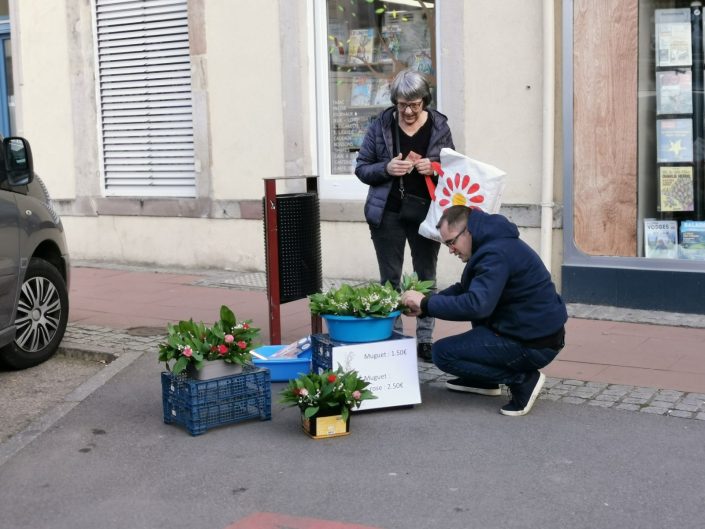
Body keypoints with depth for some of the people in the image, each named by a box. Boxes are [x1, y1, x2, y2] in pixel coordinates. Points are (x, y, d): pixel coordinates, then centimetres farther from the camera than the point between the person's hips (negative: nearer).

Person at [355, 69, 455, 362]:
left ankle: (425, 339, 16)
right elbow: (362, 168, 2)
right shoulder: (380, 125, -2)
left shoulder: (439, 126, 0)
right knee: (390, 279, 6)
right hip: (388, 214, 0)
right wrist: (386, 168, -17)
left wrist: (434, 168, -14)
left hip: (427, 214, 1)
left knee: (426, 277, 7)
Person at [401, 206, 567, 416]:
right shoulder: (493, 243, 11)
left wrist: (427, 303, -20)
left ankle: (522, 379, -8)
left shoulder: (497, 254, -22)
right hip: (539, 329, 10)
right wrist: (424, 304, 2)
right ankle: (484, 380, 22)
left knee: (442, 353, -8)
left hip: (535, 345, -10)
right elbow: (464, 289, 17)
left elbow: (475, 305, -32)